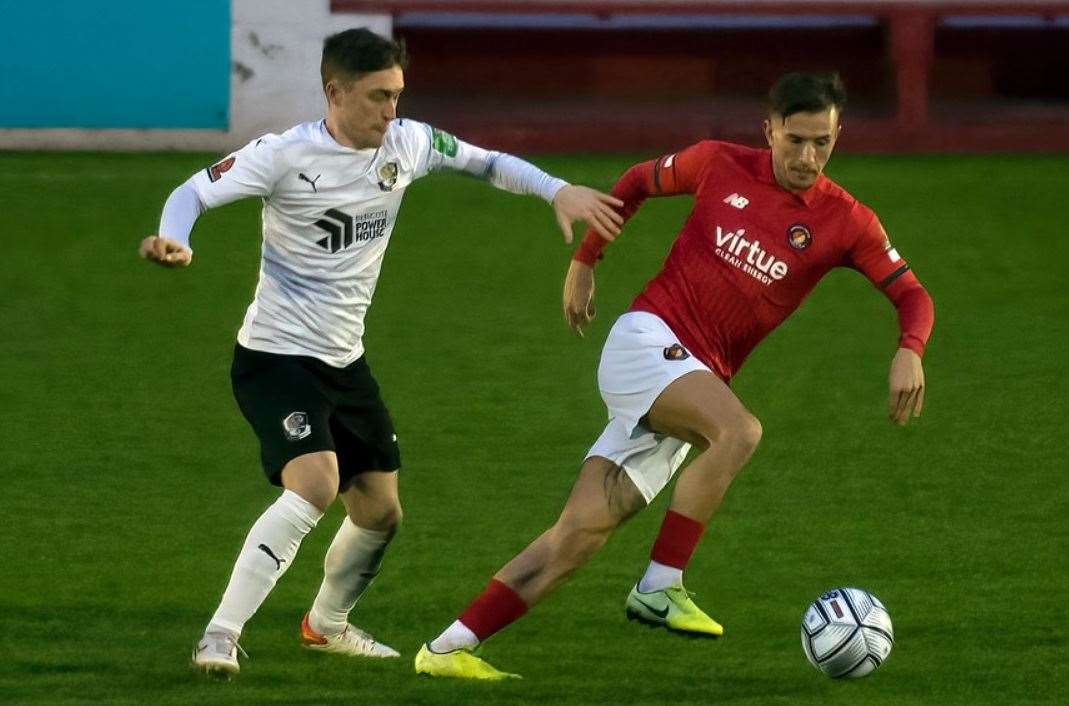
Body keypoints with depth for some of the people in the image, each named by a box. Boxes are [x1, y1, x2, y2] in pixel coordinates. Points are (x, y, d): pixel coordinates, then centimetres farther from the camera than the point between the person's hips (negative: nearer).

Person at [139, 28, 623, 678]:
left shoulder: (407, 144, -1)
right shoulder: (286, 155, -17)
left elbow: (487, 163, 12)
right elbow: (195, 191, -17)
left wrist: (559, 191, -2)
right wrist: (175, 241, -38)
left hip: (346, 361, 7)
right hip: (276, 356, -7)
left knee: (380, 512, 14)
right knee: (315, 485, -28)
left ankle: (327, 624, 41)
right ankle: (220, 637, -27)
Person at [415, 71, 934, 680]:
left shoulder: (847, 222, 2)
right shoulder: (720, 166, 0)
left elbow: (912, 296, -1)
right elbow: (636, 183, 17)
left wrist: (909, 351, -22)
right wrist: (585, 262, 17)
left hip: (701, 376, 3)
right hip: (647, 338, -3)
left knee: (583, 533, -5)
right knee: (739, 430, -33)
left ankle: (447, 648, -2)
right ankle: (660, 586, -25)